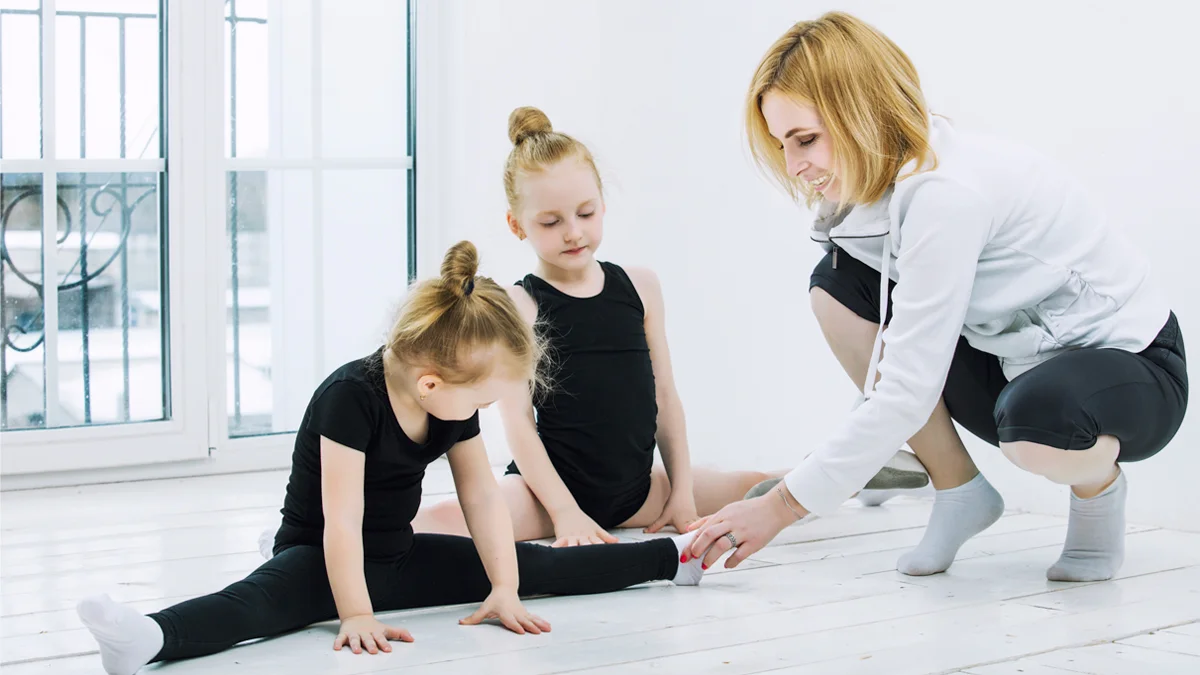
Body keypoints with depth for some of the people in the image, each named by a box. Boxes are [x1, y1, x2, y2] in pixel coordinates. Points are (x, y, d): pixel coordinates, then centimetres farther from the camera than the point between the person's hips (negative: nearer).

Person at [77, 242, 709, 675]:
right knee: (265, 598, -40)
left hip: (401, 556, 7)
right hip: (318, 556, -7)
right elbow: (342, 520, -30)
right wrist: (356, 615, -34)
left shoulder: (454, 398, -4)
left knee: (537, 565, 6)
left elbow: (483, 497, 2)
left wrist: (503, 590, -4)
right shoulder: (352, 396, -27)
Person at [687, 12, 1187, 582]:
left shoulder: (948, 194, -30)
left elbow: (905, 394, -31)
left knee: (1037, 422, -42)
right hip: (1013, 359, 8)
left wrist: (780, 507, -28)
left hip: (1129, 365, -8)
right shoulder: (889, 176, -3)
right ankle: (959, 491, 3)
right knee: (837, 286, -5)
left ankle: (1098, 484, -3)